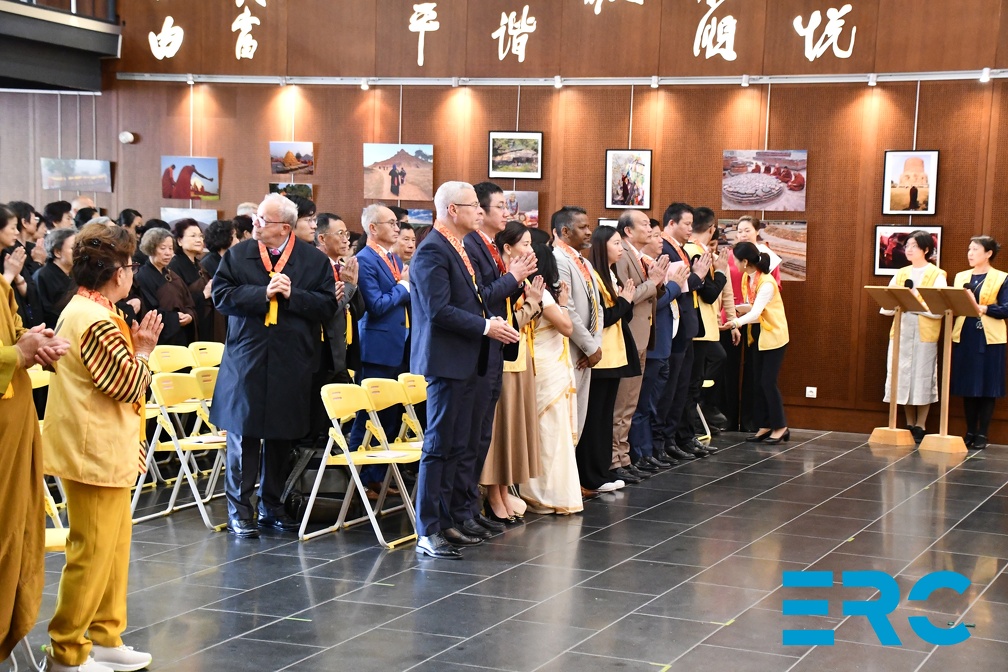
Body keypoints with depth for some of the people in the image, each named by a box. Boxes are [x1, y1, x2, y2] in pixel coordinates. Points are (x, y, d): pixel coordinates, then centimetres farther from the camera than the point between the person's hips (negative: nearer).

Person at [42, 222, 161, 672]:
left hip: (102, 451, 11)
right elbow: (129, 385, -18)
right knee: (92, 552, -4)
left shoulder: (83, 310, 13)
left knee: (114, 546, 17)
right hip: (96, 452, -11)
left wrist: (135, 346, 5)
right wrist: (143, 351, -5)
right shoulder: (97, 320, -20)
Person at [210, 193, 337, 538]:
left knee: (282, 436, 9)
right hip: (246, 359, -1)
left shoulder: (315, 260, 3)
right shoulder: (237, 255, 4)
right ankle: (240, 510, 9)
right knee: (243, 435, 1)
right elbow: (222, 295, -5)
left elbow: (327, 304, -2)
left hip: (292, 364, 1)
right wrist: (263, 293, -15)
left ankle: (272, 506, 23)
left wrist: (293, 295, -14)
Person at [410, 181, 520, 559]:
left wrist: (491, 323, 6)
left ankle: (442, 522, 19)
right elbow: (439, 310, -22)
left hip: (465, 361, 10)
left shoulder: (458, 247, 17)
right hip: (445, 360, -10)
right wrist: (485, 326, -17)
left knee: (455, 445, 12)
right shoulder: (432, 251, -15)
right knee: (439, 445, -6)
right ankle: (427, 534, -2)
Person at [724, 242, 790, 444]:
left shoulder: (766, 283, -24)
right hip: (758, 335, 8)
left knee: (768, 381, -7)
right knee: (758, 381, 7)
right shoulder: (747, 278, 0)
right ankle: (765, 426, 14)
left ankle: (780, 427, 5)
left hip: (774, 335, -8)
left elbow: (756, 312, -34)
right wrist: (734, 308, -11)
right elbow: (751, 307, 4)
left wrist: (736, 322, -47)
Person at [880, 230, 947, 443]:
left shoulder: (937, 276, -1)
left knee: (922, 379, -2)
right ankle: (910, 425, 13)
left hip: (924, 335, -4)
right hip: (900, 332, 4)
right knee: (903, 378, 4)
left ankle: (920, 427, 6)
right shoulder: (900, 274, 14)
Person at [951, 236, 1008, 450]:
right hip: (964, 337, 4)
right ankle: (970, 432, 13)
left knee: (987, 387, -1)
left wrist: (982, 308, -22)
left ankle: (982, 435, 5)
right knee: (967, 387, 4)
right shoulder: (961, 277, 14)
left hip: (989, 339, -4)